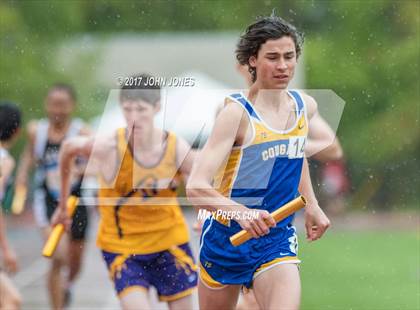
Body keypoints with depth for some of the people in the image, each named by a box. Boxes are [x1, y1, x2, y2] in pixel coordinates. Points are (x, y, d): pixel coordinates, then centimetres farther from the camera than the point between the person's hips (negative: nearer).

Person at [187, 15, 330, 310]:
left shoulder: (306, 106, 1)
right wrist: (242, 213, -42)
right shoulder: (238, 112, -18)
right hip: (227, 238, -3)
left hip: (278, 239, 3)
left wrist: (311, 205, 21)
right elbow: (197, 187, -27)